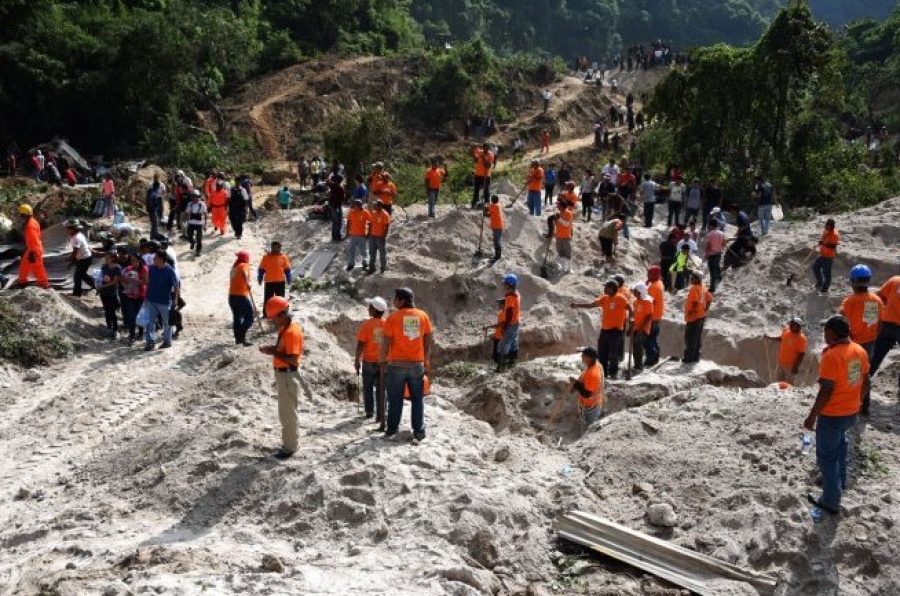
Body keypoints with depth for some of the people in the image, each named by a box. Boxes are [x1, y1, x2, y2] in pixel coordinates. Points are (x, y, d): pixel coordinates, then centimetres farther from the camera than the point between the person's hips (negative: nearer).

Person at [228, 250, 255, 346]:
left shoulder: (234, 266, 19)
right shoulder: (244, 265, -3)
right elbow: (244, 273, -26)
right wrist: (247, 283, -40)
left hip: (232, 295, 8)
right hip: (241, 296, -8)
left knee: (236, 317, 13)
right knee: (249, 318, -5)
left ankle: (238, 339, 14)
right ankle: (242, 336, -18)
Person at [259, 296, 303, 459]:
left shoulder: (292, 332, -22)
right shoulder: (284, 329, 9)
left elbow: (292, 359, -27)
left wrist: (272, 352, -21)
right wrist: (272, 348, 4)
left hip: (288, 376, -10)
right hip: (283, 375, 10)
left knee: (288, 413, 0)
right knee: (285, 412, 18)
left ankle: (290, 447, 9)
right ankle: (288, 442, 29)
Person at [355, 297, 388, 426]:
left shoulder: (367, 324, -13)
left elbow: (361, 344, -12)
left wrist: (357, 360, -2)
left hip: (369, 361, -2)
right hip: (384, 362, 2)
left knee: (368, 387, 15)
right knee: (381, 389, 7)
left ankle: (369, 412, 18)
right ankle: (380, 415, 6)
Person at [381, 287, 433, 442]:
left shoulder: (393, 317, -8)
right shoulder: (423, 316, 2)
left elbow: (386, 342, -8)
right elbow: (428, 341, 7)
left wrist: (383, 362, 3)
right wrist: (427, 360, 16)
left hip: (396, 364, -2)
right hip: (417, 364, 2)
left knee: (395, 400, 7)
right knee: (417, 399, 10)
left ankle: (392, 431, 10)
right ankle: (419, 432, 9)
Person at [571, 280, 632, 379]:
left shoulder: (620, 299, -12)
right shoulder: (604, 298, 7)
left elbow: (630, 309, -16)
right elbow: (591, 305, 11)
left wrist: (628, 320, -26)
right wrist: (577, 305, 7)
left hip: (615, 330, -7)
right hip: (604, 329, 7)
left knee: (613, 354, 1)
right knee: (601, 354, 11)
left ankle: (613, 373, 14)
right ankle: (603, 373, 21)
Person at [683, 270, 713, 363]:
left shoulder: (694, 288, -19)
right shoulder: (703, 288, 10)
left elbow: (695, 302, -29)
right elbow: (709, 299, 17)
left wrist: (690, 312, -21)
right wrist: (705, 310, 15)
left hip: (694, 317, -10)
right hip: (701, 316, 10)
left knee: (690, 338, -4)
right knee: (698, 337, 14)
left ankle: (689, 357, -1)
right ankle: (696, 356, 20)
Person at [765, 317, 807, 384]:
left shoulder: (801, 338, -24)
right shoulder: (786, 330, -4)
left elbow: (802, 354, -22)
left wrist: (796, 366, -23)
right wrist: (769, 338, 10)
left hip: (790, 365, -7)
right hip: (781, 363, 7)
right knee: (780, 383, 21)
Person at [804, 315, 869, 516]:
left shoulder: (831, 355, -26)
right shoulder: (860, 350, -1)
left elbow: (826, 390, -25)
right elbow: (865, 381, 10)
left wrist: (812, 416, -16)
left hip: (832, 415, -8)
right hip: (851, 412, 8)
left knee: (827, 456, 4)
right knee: (839, 443, 31)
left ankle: (831, 501, 10)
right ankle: (839, 480, 46)